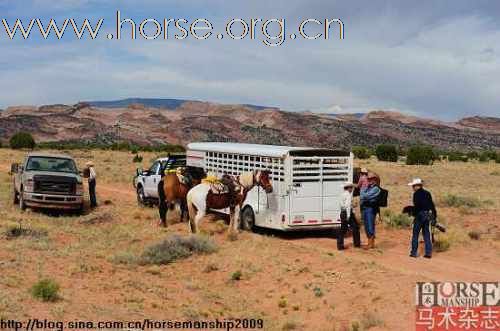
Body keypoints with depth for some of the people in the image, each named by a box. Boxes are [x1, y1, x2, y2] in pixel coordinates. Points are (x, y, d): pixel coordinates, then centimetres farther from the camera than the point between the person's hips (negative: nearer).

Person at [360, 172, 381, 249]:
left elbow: (366, 196, -17)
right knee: (367, 226, 11)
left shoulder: (376, 188, -8)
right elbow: (361, 196, 10)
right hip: (364, 208, 8)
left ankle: (371, 244, 0)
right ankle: (370, 243, 20)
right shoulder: (367, 187, 18)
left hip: (371, 209, -8)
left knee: (370, 226, -6)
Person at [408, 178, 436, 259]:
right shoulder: (427, 193, 11)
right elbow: (432, 204, 11)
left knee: (415, 234, 3)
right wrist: (434, 215, 14)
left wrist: (414, 214, -11)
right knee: (426, 234, 10)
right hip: (428, 215, 6)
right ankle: (428, 253, 8)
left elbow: (416, 205, -17)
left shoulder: (416, 194, -9)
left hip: (420, 215, -6)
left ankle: (414, 252, 5)